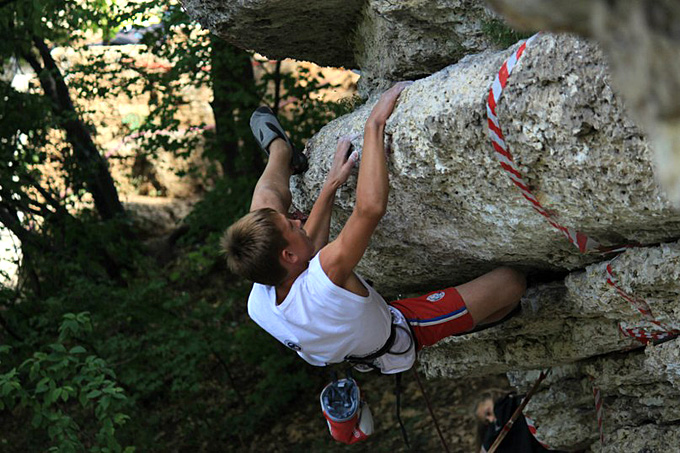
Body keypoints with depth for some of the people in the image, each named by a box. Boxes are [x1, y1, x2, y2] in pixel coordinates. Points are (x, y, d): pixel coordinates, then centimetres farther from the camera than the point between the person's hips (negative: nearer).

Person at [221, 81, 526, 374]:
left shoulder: (258, 306, -28)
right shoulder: (324, 280, -51)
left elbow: (306, 248, -9)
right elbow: (371, 207, -54)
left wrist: (331, 185, -3)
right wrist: (374, 125, -44)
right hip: (399, 338, -5)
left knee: (267, 197, 8)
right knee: (510, 281, -5)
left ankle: (279, 151, 41)